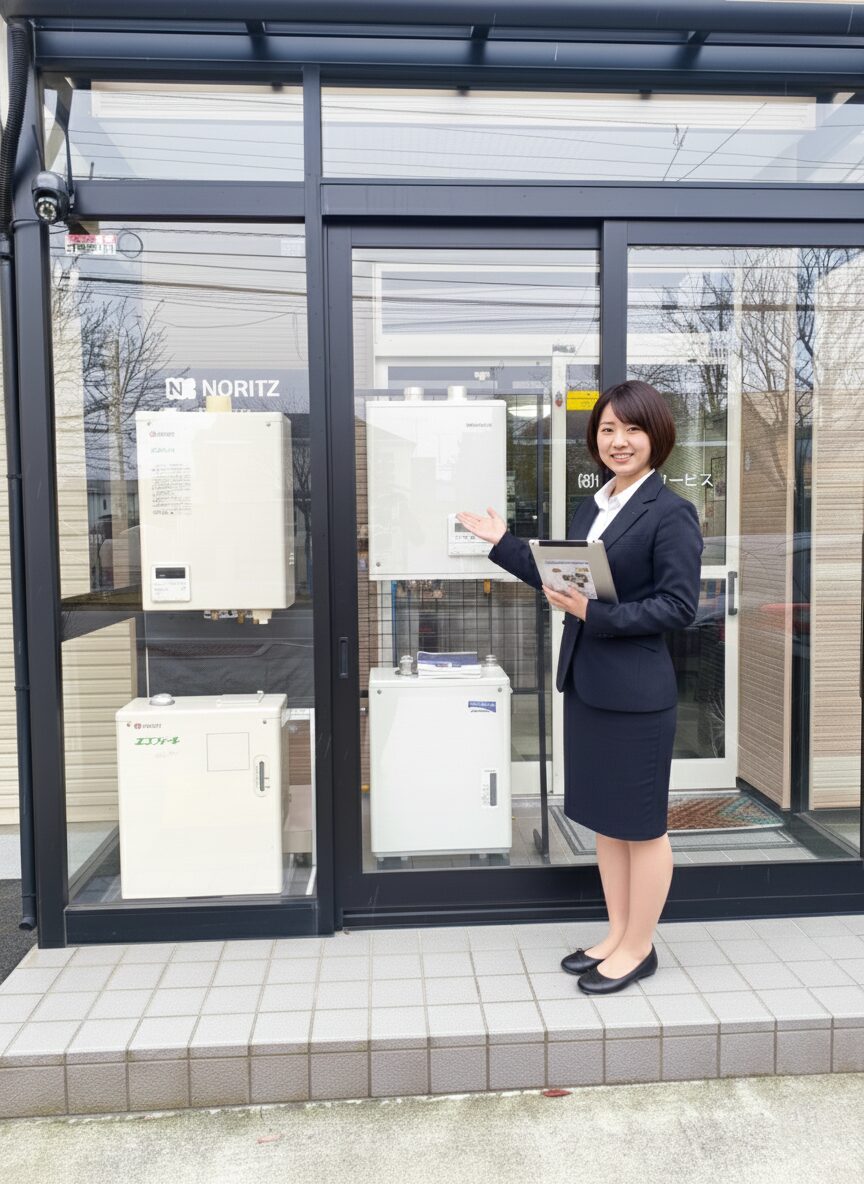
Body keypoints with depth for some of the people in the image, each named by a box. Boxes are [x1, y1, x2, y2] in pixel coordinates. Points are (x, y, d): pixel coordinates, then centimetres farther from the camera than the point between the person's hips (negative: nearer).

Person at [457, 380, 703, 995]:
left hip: (637, 691, -8)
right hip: (586, 684, 8)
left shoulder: (671, 513, -11)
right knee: (604, 818, 18)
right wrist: (503, 542, 14)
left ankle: (638, 949, 26)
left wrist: (595, 615, -23)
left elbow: (678, 606, -17)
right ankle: (618, 936, 34)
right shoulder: (591, 509, 11)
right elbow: (565, 582, 15)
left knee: (641, 824, 8)